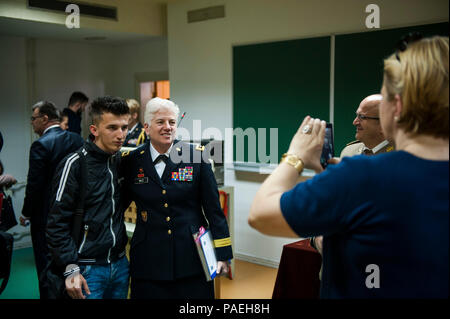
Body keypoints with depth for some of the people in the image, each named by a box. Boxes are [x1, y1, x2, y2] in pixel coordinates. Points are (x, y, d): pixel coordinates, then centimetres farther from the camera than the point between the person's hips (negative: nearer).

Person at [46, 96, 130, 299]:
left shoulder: (122, 160, 4)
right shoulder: (75, 164, -13)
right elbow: (57, 222, -13)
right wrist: (70, 268, -16)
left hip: (120, 264, 6)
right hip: (87, 269, -6)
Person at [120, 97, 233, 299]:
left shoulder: (196, 156, -2)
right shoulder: (131, 161, 1)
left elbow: (213, 209, 0)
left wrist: (222, 254, -1)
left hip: (192, 258, 0)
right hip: (148, 263, 1)